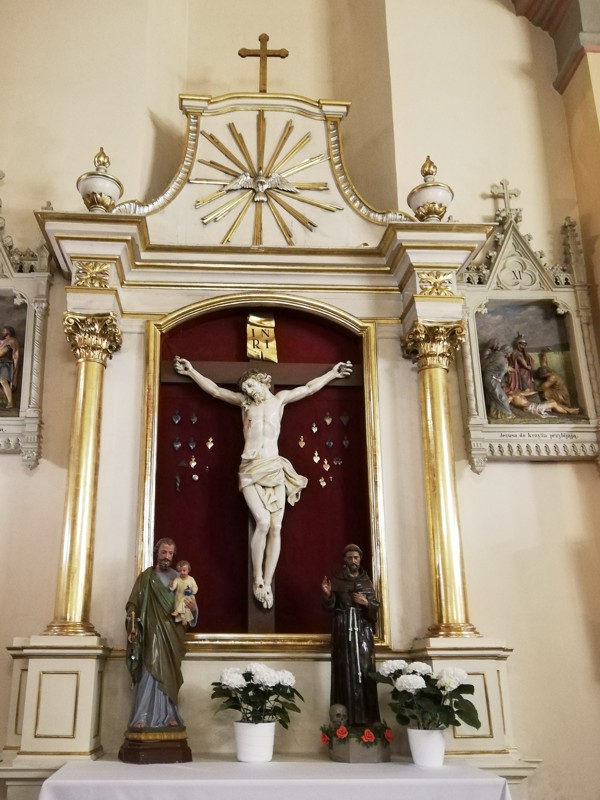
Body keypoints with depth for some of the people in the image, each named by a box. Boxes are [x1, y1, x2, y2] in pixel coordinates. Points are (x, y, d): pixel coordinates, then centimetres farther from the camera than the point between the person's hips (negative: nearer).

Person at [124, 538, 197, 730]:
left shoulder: (178, 578, 9)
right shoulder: (145, 577, 3)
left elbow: (186, 606, 8)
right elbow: (133, 605, -1)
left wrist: (193, 608, -15)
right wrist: (133, 627, -13)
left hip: (173, 633, 3)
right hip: (153, 631, -3)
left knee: (169, 674, 6)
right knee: (151, 672, -11)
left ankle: (168, 715, 12)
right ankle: (142, 717, -10)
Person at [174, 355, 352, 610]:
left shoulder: (280, 399, 16)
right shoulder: (244, 402, 15)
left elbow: (309, 388, 24)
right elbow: (215, 390, 20)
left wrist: (332, 373, 30)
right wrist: (191, 371, 20)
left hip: (274, 469, 2)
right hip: (250, 469, -2)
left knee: (276, 527, -7)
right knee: (263, 522, -20)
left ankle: (266, 583, 0)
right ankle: (257, 579, -5)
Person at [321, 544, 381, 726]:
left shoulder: (366, 581, 13)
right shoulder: (336, 580, 6)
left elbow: (376, 606, 12)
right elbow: (330, 606, -1)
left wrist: (366, 603, -8)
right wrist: (327, 594, -21)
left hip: (363, 629, 2)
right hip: (343, 629, -2)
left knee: (364, 668, -4)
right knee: (346, 670, -8)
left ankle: (366, 717, -2)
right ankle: (347, 717, -7)